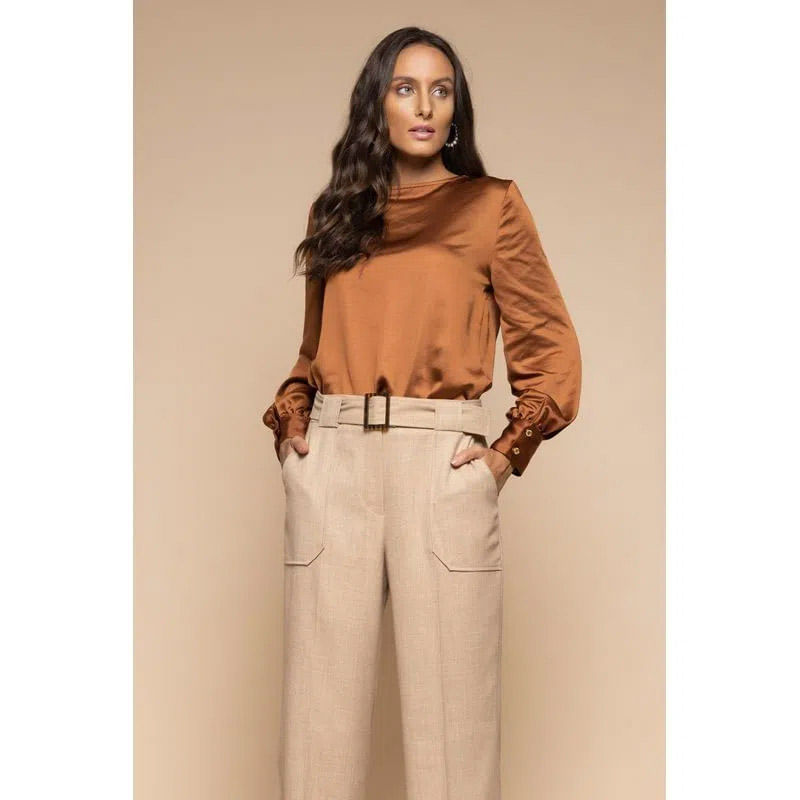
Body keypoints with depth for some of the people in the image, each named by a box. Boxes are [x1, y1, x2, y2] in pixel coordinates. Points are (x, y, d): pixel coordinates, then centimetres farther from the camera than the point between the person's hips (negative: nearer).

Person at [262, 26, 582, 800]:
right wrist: (289, 416, 8)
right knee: (321, 694, 3)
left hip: (443, 462, -3)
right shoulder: (337, 213, 17)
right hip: (332, 459, 3)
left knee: (449, 700, -2)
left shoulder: (491, 205, 7)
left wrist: (512, 449, -3)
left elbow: (551, 347, 7)